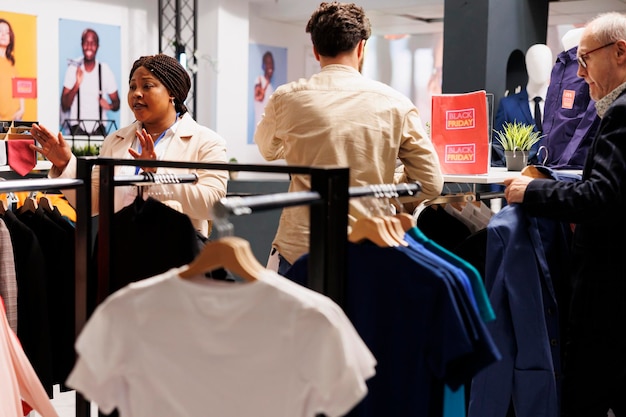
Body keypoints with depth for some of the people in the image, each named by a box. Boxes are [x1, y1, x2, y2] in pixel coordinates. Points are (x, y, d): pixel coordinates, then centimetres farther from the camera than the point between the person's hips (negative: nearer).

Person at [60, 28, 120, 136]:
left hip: (98, 128, 1)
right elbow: (64, 106, -2)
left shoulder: (105, 71, 2)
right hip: (77, 127, -1)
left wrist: (110, 106, -14)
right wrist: (76, 85, -17)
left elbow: (116, 103, 9)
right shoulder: (73, 69, 1)